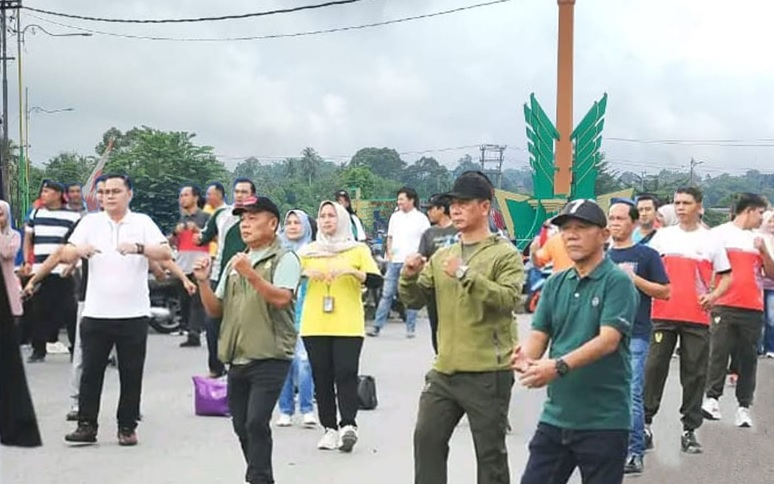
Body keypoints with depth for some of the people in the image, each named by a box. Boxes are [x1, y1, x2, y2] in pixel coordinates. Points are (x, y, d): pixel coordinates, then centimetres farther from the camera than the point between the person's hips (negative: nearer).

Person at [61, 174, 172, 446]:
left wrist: (139, 248, -28)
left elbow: (166, 253, -10)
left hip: (133, 314, -1)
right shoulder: (90, 222, 7)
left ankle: (127, 427, 15)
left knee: (131, 374, 6)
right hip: (96, 313, 1)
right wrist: (78, 250, -23)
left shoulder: (142, 223, 3)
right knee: (91, 371, 4)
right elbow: (65, 256, 0)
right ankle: (86, 425, 11)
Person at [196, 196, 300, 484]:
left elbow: (281, 298, -19)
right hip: (238, 359, 7)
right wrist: (203, 282, 0)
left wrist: (251, 275, -30)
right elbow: (215, 310, 16)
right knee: (241, 426, 11)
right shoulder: (234, 263, 17)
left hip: (270, 358, -7)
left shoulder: (284, 259, -3)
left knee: (256, 423, -16)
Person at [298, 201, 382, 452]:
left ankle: (348, 424, -12)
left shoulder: (358, 250, 6)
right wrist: (305, 272, -14)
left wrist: (351, 271, -18)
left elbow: (376, 280, -4)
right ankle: (329, 428, 7)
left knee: (346, 375, -11)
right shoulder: (308, 251, 13)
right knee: (322, 378, 2)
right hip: (314, 326, 2)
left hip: (348, 326, -2)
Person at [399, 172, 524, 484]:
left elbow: (508, 298, -20)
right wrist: (409, 277, -8)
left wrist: (465, 275, -26)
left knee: (490, 451, 3)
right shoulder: (442, 256, 13)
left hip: (487, 372, -6)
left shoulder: (505, 254, -5)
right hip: (445, 370, 6)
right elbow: (417, 300, 13)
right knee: (427, 438, 8)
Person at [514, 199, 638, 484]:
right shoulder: (555, 284, 8)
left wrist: (559, 367, -32)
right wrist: (526, 358, -18)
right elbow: (539, 334, 5)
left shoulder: (617, 282, -11)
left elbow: (608, 340, -21)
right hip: (555, 416, 6)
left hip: (603, 421, -6)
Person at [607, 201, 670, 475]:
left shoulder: (646, 255, 2)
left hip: (635, 334, -5)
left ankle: (635, 454, -4)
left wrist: (635, 279, -12)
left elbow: (664, 292, -1)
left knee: (631, 395, -9)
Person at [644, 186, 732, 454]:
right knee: (654, 367, 1)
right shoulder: (663, 236, 7)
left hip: (697, 317, 0)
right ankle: (645, 421, 11)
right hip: (663, 314, 0)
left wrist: (714, 295, -9)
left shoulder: (710, 240, 5)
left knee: (695, 373, 3)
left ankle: (689, 429, 10)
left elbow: (726, 276, 8)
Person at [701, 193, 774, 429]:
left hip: (753, 308, 4)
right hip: (724, 305, -4)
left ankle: (744, 406, 7)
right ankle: (712, 398, -7)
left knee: (748, 357, 4)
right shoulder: (719, 234, 3)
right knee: (719, 351, -9)